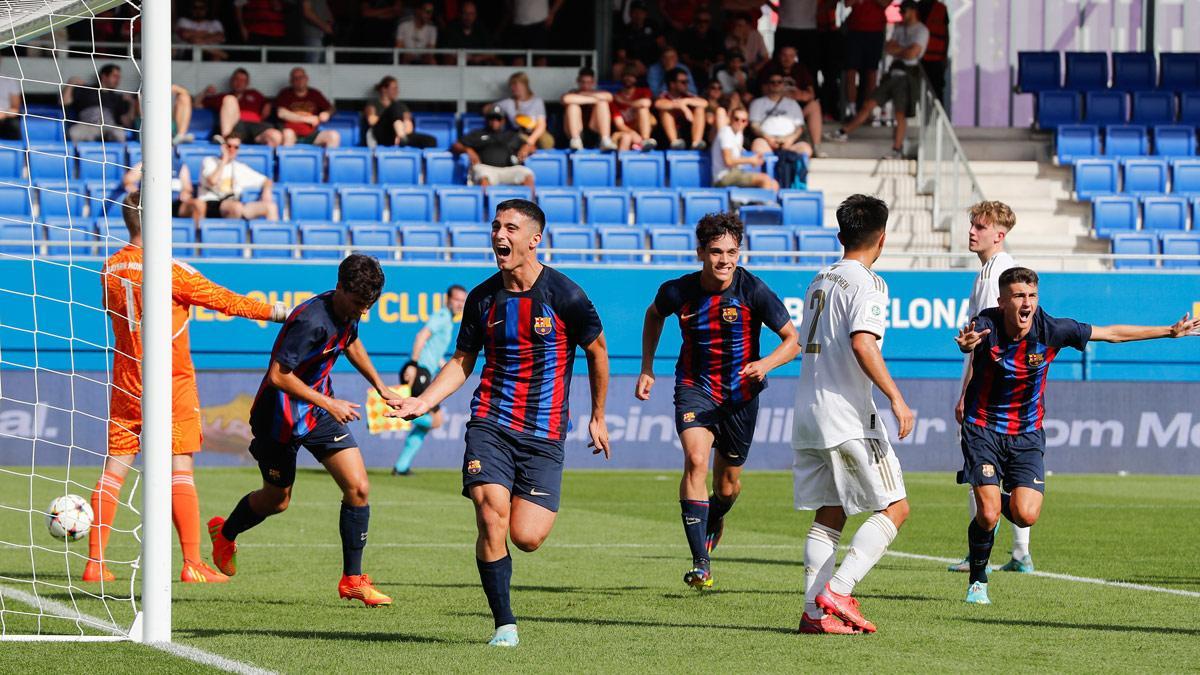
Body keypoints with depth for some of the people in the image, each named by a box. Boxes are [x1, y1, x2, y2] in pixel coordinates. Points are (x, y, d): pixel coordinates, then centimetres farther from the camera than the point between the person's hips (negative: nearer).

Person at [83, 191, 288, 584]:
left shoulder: (110, 270, 3)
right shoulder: (169, 271, -14)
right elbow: (224, 301, -9)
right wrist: (275, 312, 1)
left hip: (126, 385, 5)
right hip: (172, 383, -5)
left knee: (115, 466, 5)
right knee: (180, 468, -3)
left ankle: (95, 562, 3)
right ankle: (193, 564, -6)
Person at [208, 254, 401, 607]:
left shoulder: (348, 312, -3)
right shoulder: (311, 320, -30)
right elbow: (278, 376, -30)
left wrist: (380, 387, 25)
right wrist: (328, 404, -27)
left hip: (319, 413, 7)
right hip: (280, 416, -7)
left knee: (358, 487, -8)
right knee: (276, 500, 13)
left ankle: (352, 579, 1)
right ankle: (225, 533, 46)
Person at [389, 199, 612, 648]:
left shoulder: (565, 296, -7)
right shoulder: (482, 298, 3)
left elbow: (597, 351, 7)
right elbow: (462, 362, 14)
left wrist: (598, 418, 14)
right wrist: (424, 402, -2)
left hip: (544, 433, -2)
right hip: (490, 424, 2)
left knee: (526, 538, -9)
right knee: (491, 518, -16)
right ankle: (504, 624, -3)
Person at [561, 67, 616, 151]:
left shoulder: (598, 93, 17)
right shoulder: (573, 93, 9)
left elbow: (609, 97, -9)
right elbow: (566, 99, -19)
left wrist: (587, 94, -6)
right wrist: (593, 99, -14)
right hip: (576, 132, -2)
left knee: (602, 102, -15)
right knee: (573, 105, -20)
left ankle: (605, 141, -31)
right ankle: (575, 141, -34)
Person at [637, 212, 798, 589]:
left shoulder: (753, 292, -17)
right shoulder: (678, 292, -11)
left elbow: (793, 340, -10)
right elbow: (653, 316, 14)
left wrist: (766, 364, -30)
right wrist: (647, 368, 10)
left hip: (741, 392, 0)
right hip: (695, 386, 0)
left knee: (728, 484, 10)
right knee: (696, 459, -25)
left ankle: (714, 523, 50)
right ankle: (701, 565, -27)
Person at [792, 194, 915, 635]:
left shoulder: (819, 281, 16)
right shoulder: (867, 284, -9)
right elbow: (861, 343, -23)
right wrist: (895, 398, -22)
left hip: (808, 414, 8)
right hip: (847, 416, -8)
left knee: (829, 514, 11)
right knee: (895, 507, -1)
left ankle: (815, 611, 3)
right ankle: (837, 591, -14)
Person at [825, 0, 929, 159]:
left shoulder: (921, 31, -7)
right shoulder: (900, 28, 19)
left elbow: (912, 53, -17)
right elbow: (888, 47, 9)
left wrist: (896, 50, 0)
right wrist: (904, 50, -7)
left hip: (909, 73, -7)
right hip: (895, 72, 7)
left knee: (900, 113, -12)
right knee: (871, 104, 8)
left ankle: (897, 150, -11)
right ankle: (843, 133, 11)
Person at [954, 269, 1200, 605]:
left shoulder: (1052, 330, -12)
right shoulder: (986, 325, -19)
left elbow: (1112, 333, 0)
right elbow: (967, 341, -43)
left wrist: (1170, 331, 3)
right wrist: (966, 343, -70)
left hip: (1026, 434, 2)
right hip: (983, 429, -2)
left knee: (1026, 515, -15)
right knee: (988, 514, -14)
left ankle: (1004, 504, 23)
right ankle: (977, 582, 12)